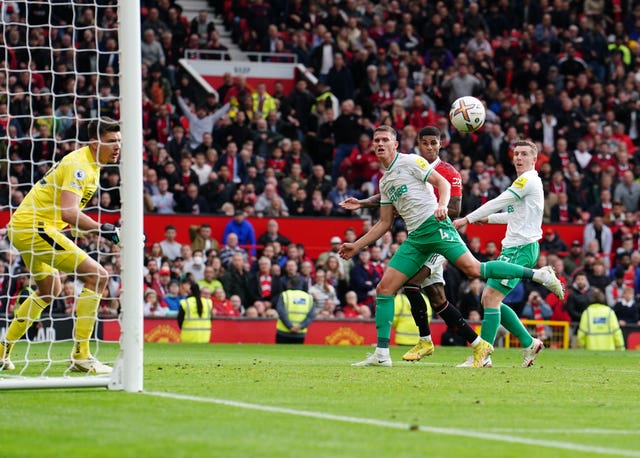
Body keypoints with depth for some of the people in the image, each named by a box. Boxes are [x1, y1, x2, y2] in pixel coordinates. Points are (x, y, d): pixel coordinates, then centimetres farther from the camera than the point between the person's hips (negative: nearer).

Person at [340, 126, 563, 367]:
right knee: (384, 288, -3)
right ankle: (381, 354, -3)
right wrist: (356, 246, 25)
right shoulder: (384, 181, 22)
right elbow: (384, 223, 27)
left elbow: (443, 183, -4)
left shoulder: (410, 161, 2)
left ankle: (538, 274, -15)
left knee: (473, 269, -23)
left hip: (434, 224, -7)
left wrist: (442, 205, -24)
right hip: (415, 238, 7)